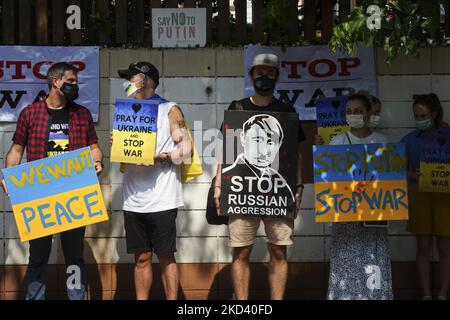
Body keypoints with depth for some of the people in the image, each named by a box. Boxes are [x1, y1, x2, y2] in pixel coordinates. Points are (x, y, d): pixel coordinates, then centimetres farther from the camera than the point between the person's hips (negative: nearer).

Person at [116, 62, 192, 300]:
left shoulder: (169, 110, 0)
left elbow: (186, 148, -5)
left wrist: (159, 157, -18)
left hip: (162, 199, -5)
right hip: (134, 200, 5)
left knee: (165, 257, 1)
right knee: (141, 258, 8)